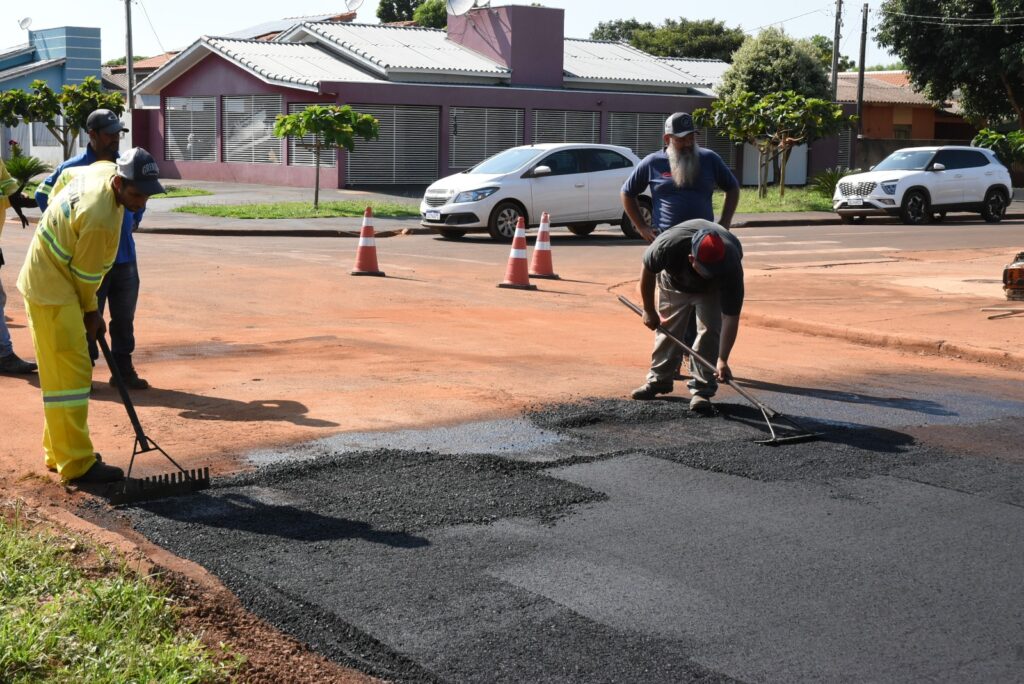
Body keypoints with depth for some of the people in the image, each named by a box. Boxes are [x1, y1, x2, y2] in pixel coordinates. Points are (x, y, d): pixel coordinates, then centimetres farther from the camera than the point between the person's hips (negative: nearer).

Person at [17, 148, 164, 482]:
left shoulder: (105, 169, -4)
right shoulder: (100, 219, -31)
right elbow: (86, 274, -17)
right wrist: (91, 312, -1)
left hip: (51, 276, 10)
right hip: (52, 290, -10)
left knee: (62, 372, 15)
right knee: (70, 374, -9)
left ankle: (58, 452, 24)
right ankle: (77, 464, -6)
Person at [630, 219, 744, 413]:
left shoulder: (730, 267, -44)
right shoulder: (668, 246, -44)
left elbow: (731, 317, -39)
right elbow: (647, 270, -19)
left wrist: (722, 360, -46)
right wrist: (649, 310, -10)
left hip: (712, 289, -1)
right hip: (674, 281, 1)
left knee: (710, 330, -15)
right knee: (668, 328, 6)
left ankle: (702, 389, -7)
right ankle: (659, 379, 24)